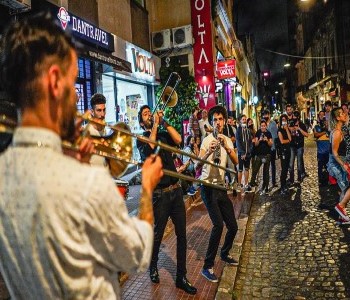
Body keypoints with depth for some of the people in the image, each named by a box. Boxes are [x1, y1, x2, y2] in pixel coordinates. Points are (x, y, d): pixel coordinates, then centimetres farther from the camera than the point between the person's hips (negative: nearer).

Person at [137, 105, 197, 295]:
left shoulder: (164, 134, 13)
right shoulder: (141, 139, 1)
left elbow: (178, 140, -7)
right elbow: (149, 148, -21)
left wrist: (164, 122, -7)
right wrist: (155, 125, -13)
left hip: (176, 190, 4)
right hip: (159, 194, -4)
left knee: (181, 234, 7)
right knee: (157, 235, 10)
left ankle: (181, 277, 21)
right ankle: (153, 267, 38)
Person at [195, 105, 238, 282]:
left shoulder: (227, 140, 9)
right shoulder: (207, 140, -7)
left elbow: (235, 161, -7)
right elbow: (197, 165, -19)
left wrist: (226, 147, -24)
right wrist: (208, 152, -38)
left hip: (221, 187, 6)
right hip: (208, 187, -6)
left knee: (233, 226, 10)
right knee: (218, 225, -17)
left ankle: (225, 254, 38)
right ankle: (208, 266, -3)